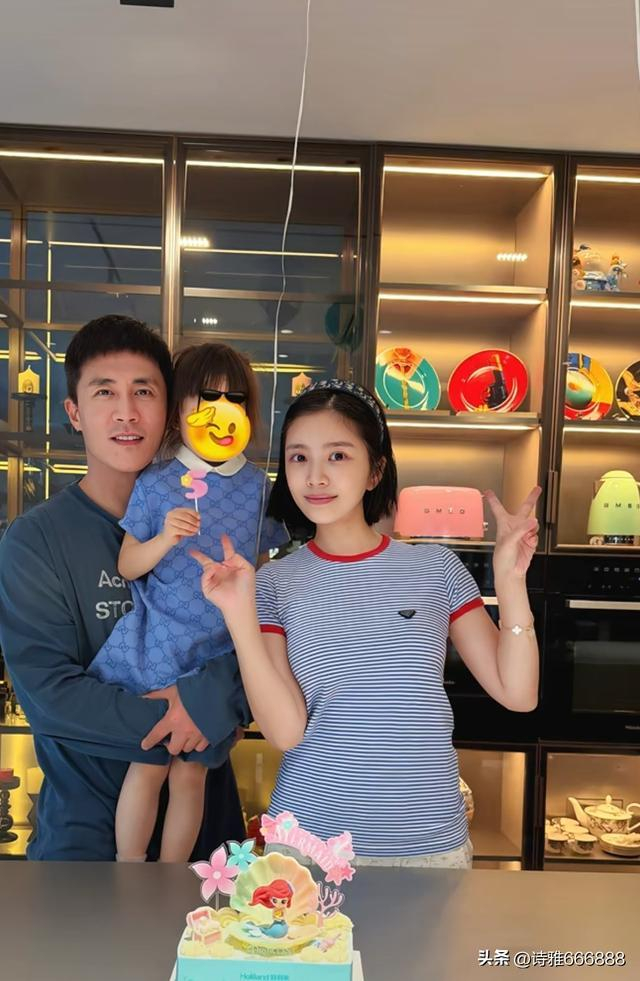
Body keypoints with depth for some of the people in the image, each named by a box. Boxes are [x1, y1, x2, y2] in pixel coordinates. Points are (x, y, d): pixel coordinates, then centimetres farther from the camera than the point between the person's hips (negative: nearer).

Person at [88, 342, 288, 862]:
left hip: (219, 653, 2)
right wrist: (164, 539, -21)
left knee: (191, 774, 11)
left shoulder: (258, 487, 1)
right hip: (156, 648, -1)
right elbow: (127, 565, -4)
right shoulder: (154, 484, -5)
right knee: (147, 766, 4)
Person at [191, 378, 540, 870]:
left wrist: (511, 582, -15)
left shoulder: (436, 567, -4)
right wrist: (239, 616, -21)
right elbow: (286, 731, -12)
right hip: (308, 836, 0)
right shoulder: (274, 583, -4)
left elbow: (518, 695, -5)